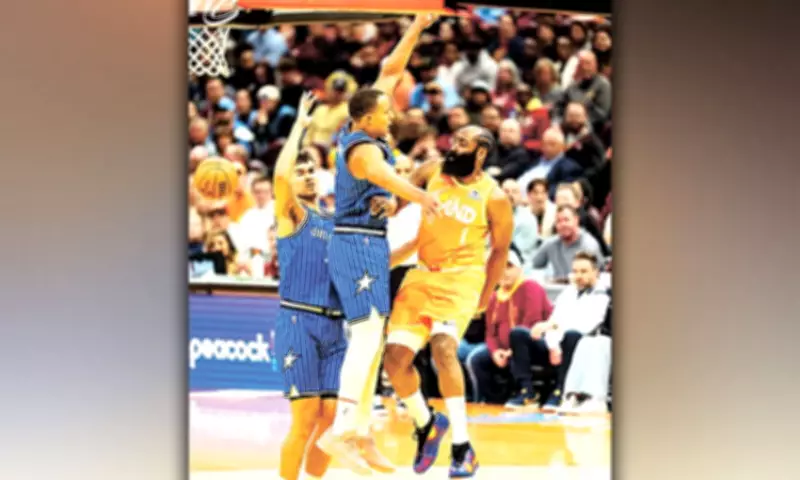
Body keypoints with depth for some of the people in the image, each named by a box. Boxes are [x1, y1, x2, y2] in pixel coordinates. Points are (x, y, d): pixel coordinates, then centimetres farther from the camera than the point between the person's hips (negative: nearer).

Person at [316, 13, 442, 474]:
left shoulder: (366, 132, 7)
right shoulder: (362, 148, -18)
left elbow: (391, 69, 15)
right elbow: (382, 174, -39)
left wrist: (417, 28, 12)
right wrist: (419, 195, -51)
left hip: (370, 244, 10)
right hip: (358, 245, -10)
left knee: (372, 340, 9)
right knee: (368, 334, -17)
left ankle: (359, 435, 10)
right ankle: (340, 431, -24)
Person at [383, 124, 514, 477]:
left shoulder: (494, 198, -9)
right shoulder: (431, 172, 0)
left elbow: (500, 250, 2)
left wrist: (483, 299, 5)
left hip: (461, 277, -5)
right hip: (422, 275, 5)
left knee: (443, 346, -28)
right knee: (395, 357, -5)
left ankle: (462, 447, -21)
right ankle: (426, 423, 24)